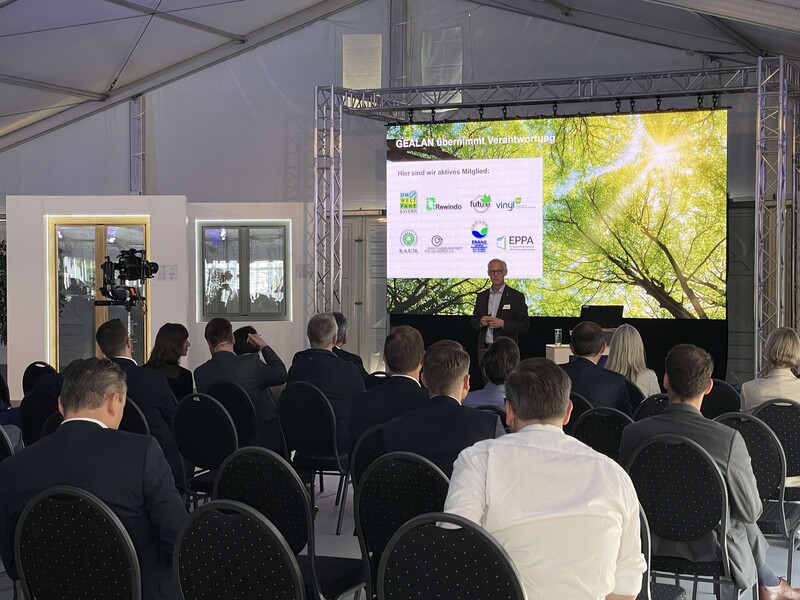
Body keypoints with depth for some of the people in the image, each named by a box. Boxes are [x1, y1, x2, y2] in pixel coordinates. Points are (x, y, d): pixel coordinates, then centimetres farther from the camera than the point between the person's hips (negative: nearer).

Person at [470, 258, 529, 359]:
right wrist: (480, 322, -8)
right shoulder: (481, 296, 13)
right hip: (484, 349, 4)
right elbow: (474, 323, 15)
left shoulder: (516, 297, -1)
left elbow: (524, 326, -5)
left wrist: (503, 324, -18)